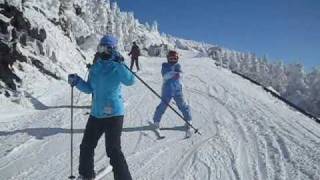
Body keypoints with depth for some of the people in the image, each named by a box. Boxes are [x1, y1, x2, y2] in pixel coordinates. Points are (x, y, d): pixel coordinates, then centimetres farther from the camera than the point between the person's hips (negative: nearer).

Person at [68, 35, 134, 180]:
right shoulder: (94, 68, 8)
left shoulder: (117, 67, -10)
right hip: (96, 113, 8)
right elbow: (89, 89, 15)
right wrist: (77, 82, 0)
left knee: (113, 150, -8)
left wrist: (120, 64, -33)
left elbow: (130, 81, -26)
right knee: (86, 146, 18)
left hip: (113, 113, -7)